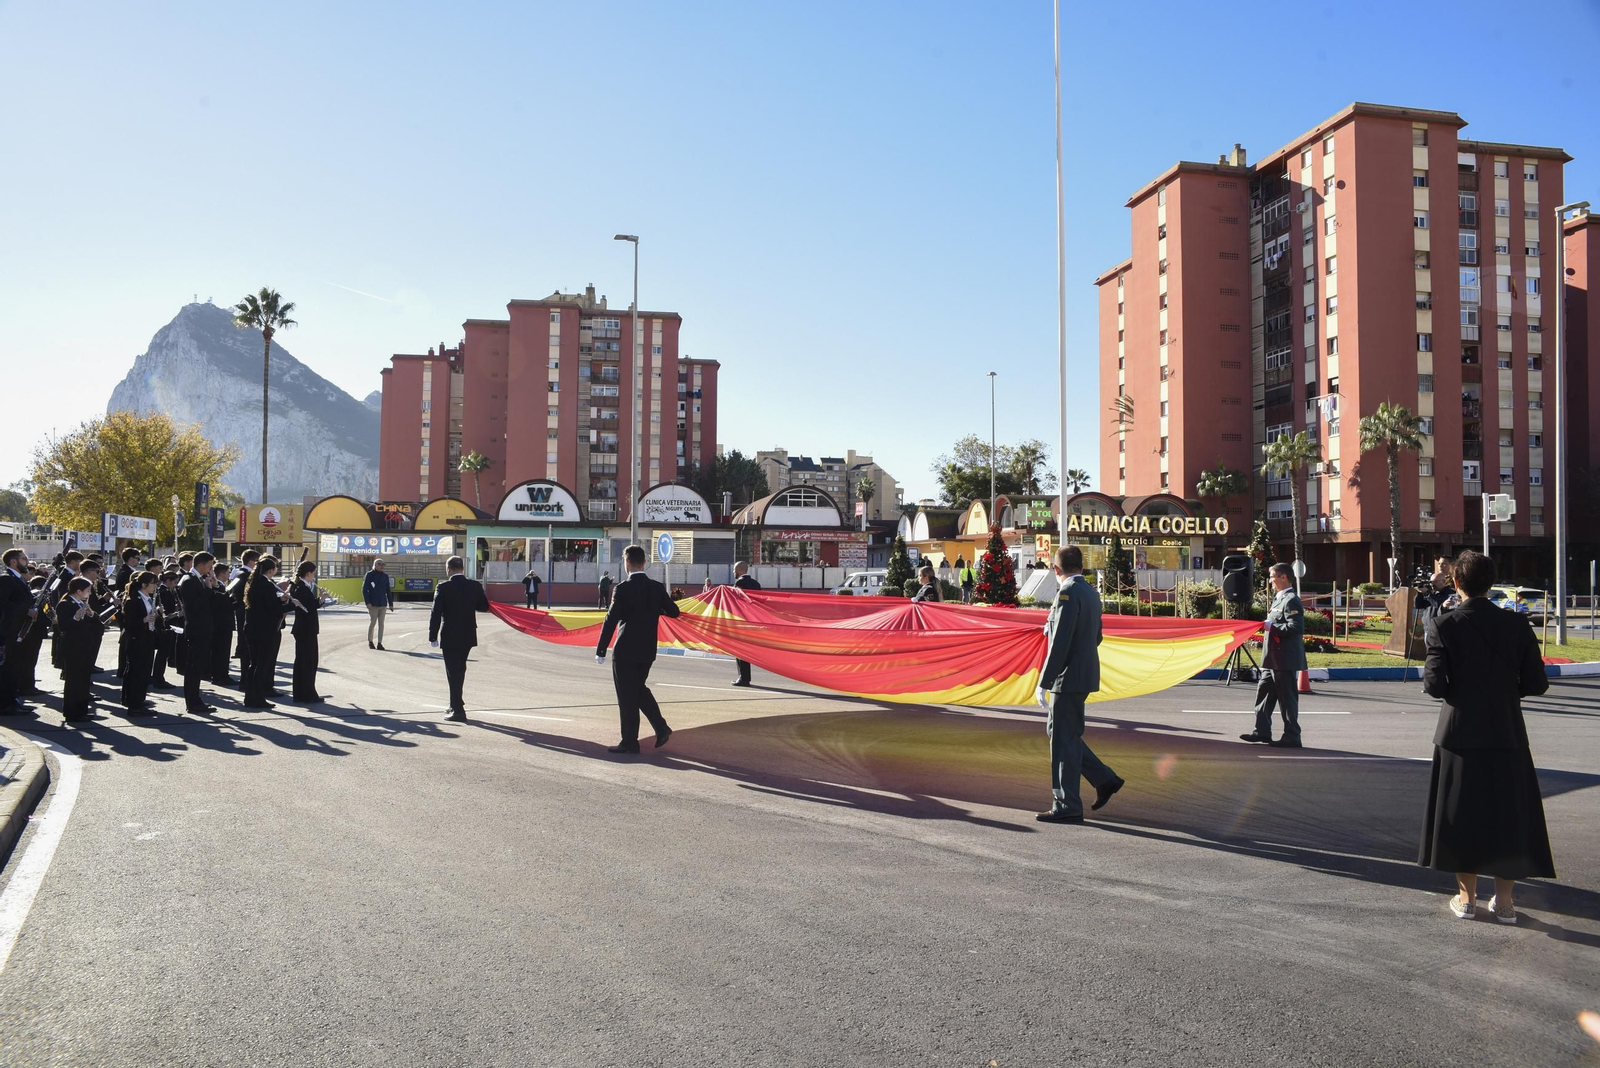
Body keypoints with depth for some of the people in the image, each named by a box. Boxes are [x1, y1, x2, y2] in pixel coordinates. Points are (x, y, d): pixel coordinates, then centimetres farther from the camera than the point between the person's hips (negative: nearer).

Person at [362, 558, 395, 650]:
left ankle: (379, 643, 7)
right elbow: (364, 590, -6)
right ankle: (370, 641, 16)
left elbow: (388, 591, 13)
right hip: (373, 604, -4)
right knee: (372, 623, -2)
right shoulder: (369, 575, -4)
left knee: (381, 624, 3)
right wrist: (367, 602, -14)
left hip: (383, 604, 4)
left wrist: (391, 604, 8)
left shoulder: (385, 576, 9)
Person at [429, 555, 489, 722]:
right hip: (468, 636, 5)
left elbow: (436, 614, -14)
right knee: (459, 670, 20)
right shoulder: (475, 586, -2)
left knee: (453, 672, 1)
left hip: (450, 637, -4)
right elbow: (484, 607, 8)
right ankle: (456, 705, 31)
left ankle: (458, 710, -1)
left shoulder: (443, 588, -12)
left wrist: (433, 637, -8)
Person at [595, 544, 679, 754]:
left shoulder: (623, 589, -14)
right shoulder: (657, 588, 0)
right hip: (648, 650, 6)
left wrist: (600, 651, -10)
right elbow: (673, 611, 7)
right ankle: (661, 727, 12)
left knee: (627, 697, 4)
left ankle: (630, 742, 10)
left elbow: (611, 621, -15)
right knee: (639, 688, 22)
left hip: (626, 650, -5)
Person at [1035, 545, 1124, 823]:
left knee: (1063, 738, -2)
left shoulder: (1068, 593, -17)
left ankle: (1067, 807, 5)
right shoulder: (1091, 592, 12)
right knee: (1057, 730, 18)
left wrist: (1044, 682, -17)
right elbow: (1095, 637, 19)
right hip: (1085, 674, 10)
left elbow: (1060, 643, -21)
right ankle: (1104, 779, 20)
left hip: (1069, 677, -10)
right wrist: (1053, 627, 23)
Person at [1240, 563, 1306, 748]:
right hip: (1273, 660, 10)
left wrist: (1272, 627, -19)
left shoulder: (1291, 600, -14)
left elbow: (1296, 627, -26)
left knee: (1287, 698, -3)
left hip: (1285, 661, -10)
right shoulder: (1279, 599, 17)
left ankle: (1291, 738, 4)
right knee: (1264, 693, 14)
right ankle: (1262, 731, 22)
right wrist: (1267, 626, 13)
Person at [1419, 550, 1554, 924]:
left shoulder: (1445, 626, -11)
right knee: (1508, 813, 12)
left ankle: (1467, 896, 17)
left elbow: (1435, 685, -14)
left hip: (1460, 734, -2)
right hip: (1507, 735, 2)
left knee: (1462, 813, 10)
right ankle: (1503, 900, 17)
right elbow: (1536, 683, -4)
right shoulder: (1516, 624, -4)